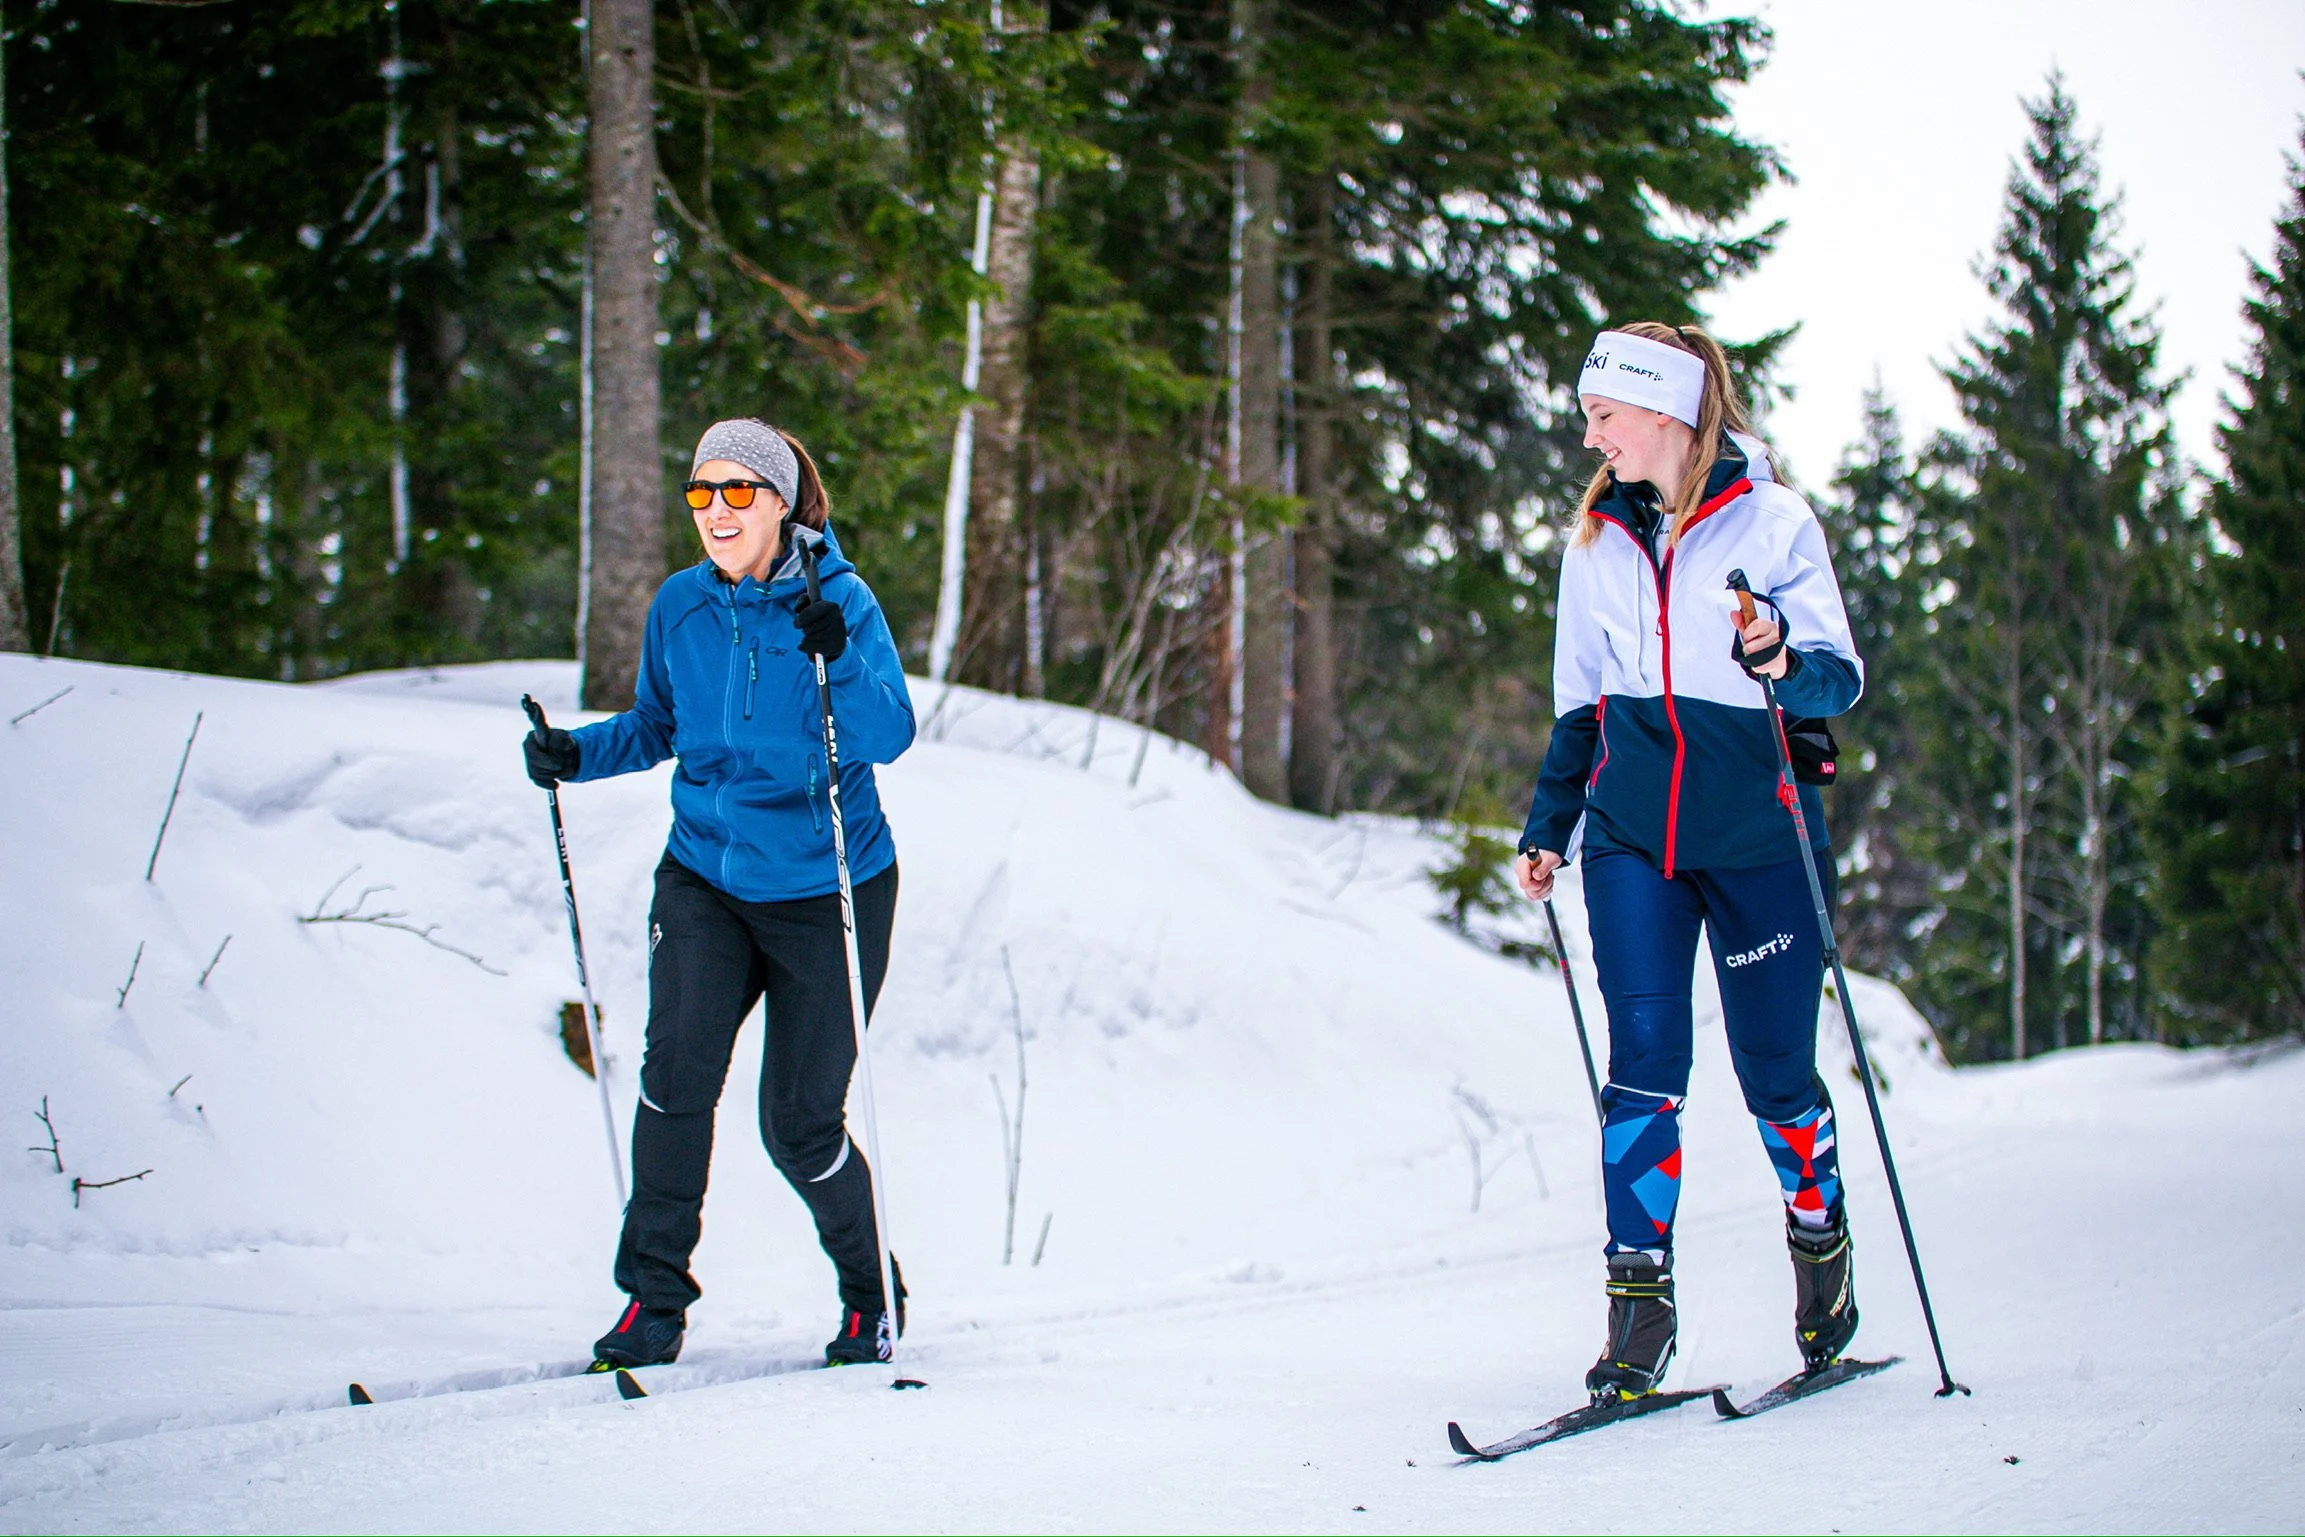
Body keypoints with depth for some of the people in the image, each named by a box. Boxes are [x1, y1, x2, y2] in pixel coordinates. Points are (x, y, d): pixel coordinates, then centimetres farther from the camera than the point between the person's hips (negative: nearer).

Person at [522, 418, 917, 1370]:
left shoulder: (838, 601, -11)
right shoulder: (680, 606, 2)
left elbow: (890, 737, -21)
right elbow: (657, 725, 15)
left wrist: (837, 657, -37)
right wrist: (577, 753, -2)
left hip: (829, 888, -3)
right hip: (705, 878, 3)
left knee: (799, 1126, 0)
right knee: (678, 1066, -19)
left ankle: (870, 1294, 26)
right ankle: (654, 1296, -6)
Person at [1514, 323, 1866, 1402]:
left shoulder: (1772, 524, -3)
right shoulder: (1596, 542, 10)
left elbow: (1841, 680, -5)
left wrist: (1782, 660, -27)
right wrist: (1547, 828, 14)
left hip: (1757, 837, -3)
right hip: (1632, 836, 3)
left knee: (1774, 1068, 2)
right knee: (1643, 1061, -9)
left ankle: (1821, 1235, 28)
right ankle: (1639, 1295, -8)